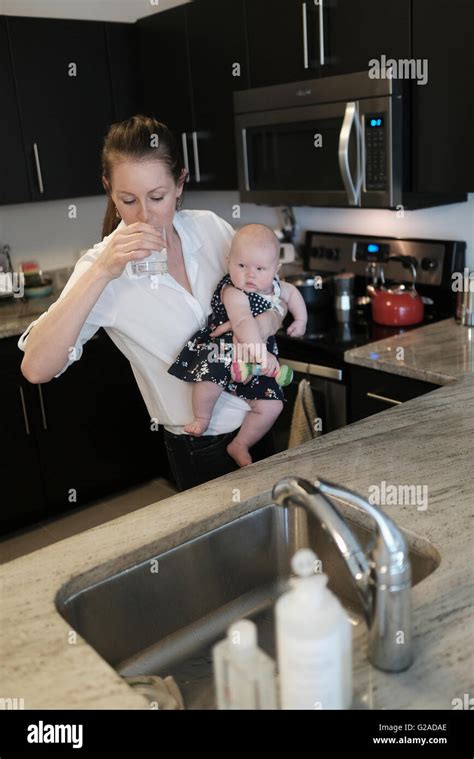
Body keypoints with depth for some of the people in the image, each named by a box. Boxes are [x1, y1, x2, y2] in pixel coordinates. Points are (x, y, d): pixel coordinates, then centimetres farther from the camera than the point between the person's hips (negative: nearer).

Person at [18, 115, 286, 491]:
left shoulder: (211, 227, -8)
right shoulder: (103, 266, -18)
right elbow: (36, 368, -29)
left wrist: (266, 322, -18)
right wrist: (101, 273, -36)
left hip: (261, 417, 4)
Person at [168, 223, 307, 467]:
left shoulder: (273, 286, 2)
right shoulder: (233, 293, -22)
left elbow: (292, 292, 27)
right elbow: (244, 322, -39)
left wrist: (300, 320, 20)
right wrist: (260, 353, -51)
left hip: (256, 362, 6)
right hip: (222, 350, -6)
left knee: (271, 405, -7)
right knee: (211, 377, -37)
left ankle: (239, 446, 14)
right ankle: (202, 419, -6)